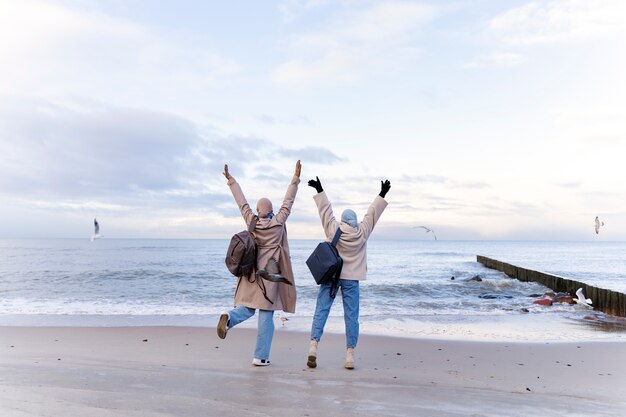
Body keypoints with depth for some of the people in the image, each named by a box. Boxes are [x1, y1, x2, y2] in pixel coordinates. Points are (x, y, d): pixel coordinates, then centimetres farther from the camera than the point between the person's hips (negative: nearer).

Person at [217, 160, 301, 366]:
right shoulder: (278, 222, -8)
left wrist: (230, 180, 17)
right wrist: (296, 177, 1)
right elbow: (288, 202, -4)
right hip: (269, 274, -3)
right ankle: (260, 357, 4)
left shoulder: (251, 221, -1)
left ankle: (229, 317, -15)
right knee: (266, 316, 2)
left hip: (251, 272, 4)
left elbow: (242, 202, 7)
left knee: (248, 308, 18)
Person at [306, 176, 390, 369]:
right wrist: (382, 194, 16)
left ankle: (313, 346, -10)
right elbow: (372, 212, 7)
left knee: (321, 310, 2)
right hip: (351, 279, 0)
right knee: (351, 316, 4)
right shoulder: (362, 232, -1)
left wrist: (319, 190, 15)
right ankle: (350, 355, 4)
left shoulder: (333, 229, -2)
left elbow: (325, 210, 6)